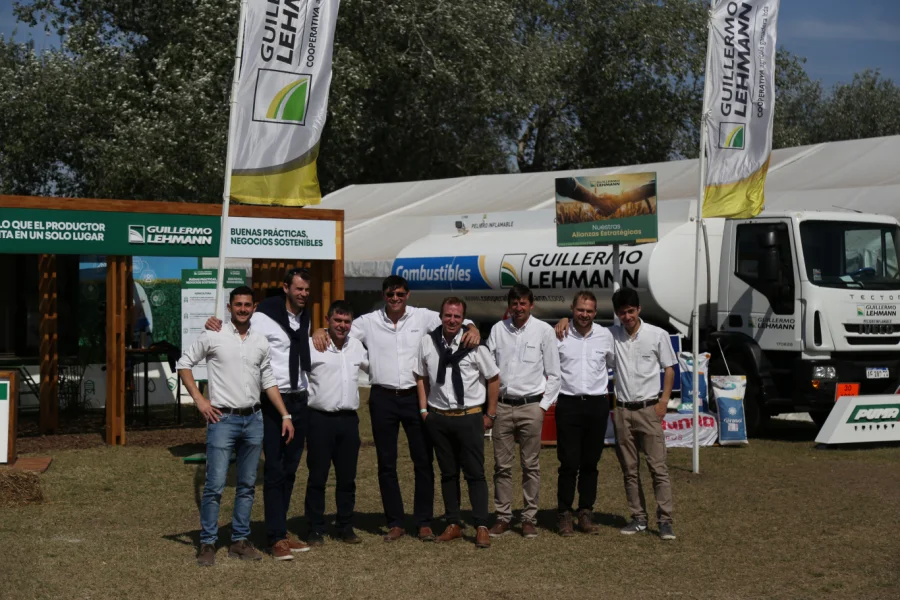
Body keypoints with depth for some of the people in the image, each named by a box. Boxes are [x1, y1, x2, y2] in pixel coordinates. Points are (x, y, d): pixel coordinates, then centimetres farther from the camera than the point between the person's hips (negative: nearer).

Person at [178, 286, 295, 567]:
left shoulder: (260, 342, 10)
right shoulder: (213, 336, -2)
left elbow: (268, 381, 16)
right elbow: (184, 364, 3)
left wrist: (285, 415, 11)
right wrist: (199, 399, -6)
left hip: (253, 419, 5)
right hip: (223, 418, -5)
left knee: (247, 485, 9)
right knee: (215, 485, -8)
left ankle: (240, 541, 18)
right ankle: (207, 544, 1)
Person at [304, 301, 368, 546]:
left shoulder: (356, 346, 12)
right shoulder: (312, 345, -7)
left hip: (349, 419, 5)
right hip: (320, 418, -5)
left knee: (347, 477, 10)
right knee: (317, 477, 1)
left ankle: (345, 527, 20)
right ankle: (315, 529, 9)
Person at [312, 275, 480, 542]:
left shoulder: (423, 317, 2)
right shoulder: (369, 322, 4)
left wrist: (472, 329, -14)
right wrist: (321, 332, -14)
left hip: (415, 397, -1)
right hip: (383, 399, 1)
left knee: (423, 461, 3)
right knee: (386, 463, 6)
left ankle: (424, 523, 13)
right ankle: (395, 523, 17)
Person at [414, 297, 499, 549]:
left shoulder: (474, 344, -7)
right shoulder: (427, 342, -1)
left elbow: (493, 378, 2)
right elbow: (421, 376, 11)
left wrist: (490, 414, 2)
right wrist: (424, 409, 5)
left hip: (469, 416, -3)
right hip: (438, 417, 3)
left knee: (475, 473, -1)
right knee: (447, 473, 11)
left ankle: (481, 528, 3)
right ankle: (453, 524, 19)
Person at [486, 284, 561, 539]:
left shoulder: (544, 331, 1)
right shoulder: (498, 329, 7)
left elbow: (553, 374, 3)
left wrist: (544, 405, -2)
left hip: (531, 405, -2)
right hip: (502, 405, 2)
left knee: (531, 465, 3)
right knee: (502, 465, 4)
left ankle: (530, 518, 11)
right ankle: (503, 517, 12)